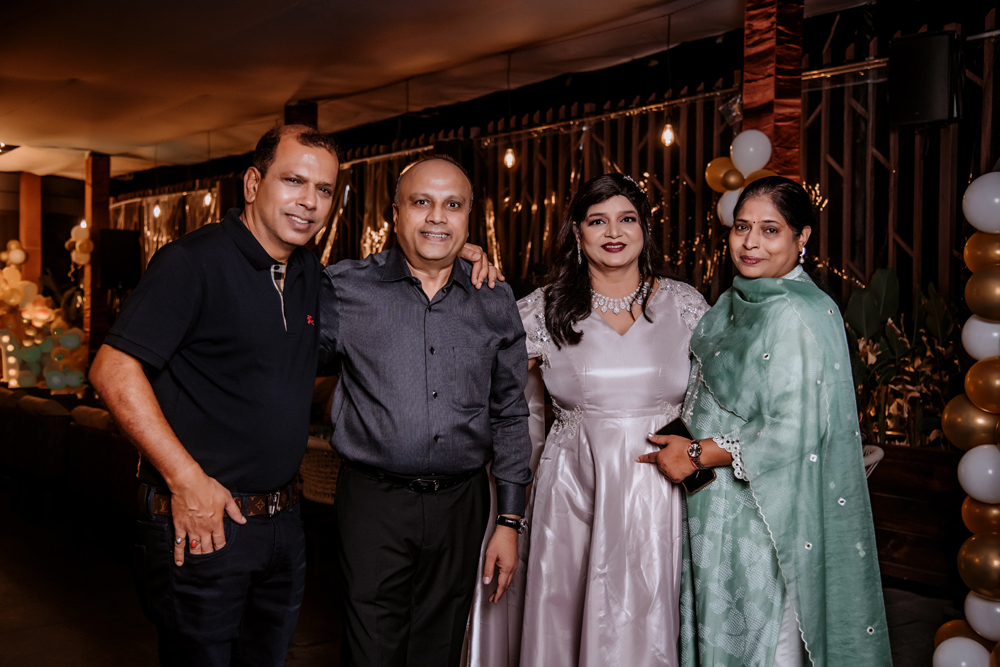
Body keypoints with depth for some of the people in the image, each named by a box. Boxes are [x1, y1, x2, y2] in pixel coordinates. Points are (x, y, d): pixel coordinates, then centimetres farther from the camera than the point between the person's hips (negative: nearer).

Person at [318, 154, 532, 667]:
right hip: (374, 504, -2)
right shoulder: (345, 288, -3)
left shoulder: (495, 303, 5)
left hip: (460, 505, 3)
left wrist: (509, 521, 7)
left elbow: (509, 416, 8)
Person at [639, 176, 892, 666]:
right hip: (714, 506, 8)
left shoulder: (796, 314, -19)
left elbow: (791, 432, -23)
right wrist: (688, 445, 7)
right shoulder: (734, 303, 8)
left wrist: (697, 453, -16)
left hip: (761, 515, -8)